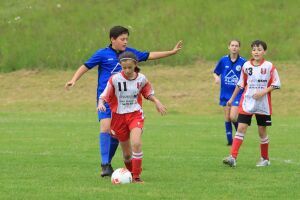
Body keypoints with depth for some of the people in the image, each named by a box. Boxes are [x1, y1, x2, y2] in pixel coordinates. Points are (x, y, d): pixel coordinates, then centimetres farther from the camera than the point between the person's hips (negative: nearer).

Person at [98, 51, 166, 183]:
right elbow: (104, 96, -8)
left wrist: (157, 102, 2)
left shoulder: (141, 79, -2)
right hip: (119, 116, 0)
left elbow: (148, 93, 17)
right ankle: (131, 172, 37)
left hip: (135, 114, 0)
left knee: (136, 143, -25)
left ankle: (136, 176, -16)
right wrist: (100, 103, -29)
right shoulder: (115, 79, -10)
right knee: (127, 153, 8)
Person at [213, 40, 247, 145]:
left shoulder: (243, 62, -6)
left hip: (237, 93, -3)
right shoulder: (223, 60, 1)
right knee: (227, 118, 5)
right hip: (225, 93, 3)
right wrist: (217, 77, -10)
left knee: (233, 117, -13)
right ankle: (229, 139, 16)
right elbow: (215, 72, 11)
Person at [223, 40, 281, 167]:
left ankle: (265, 159, 22)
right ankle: (233, 158, -15)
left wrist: (263, 92, -15)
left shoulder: (269, 66, -5)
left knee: (262, 131, 6)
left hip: (263, 105, -2)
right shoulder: (246, 66, 4)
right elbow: (241, 84, 14)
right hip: (246, 103, 2)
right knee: (241, 128, -8)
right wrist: (232, 98, 17)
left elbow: (276, 84, -3)